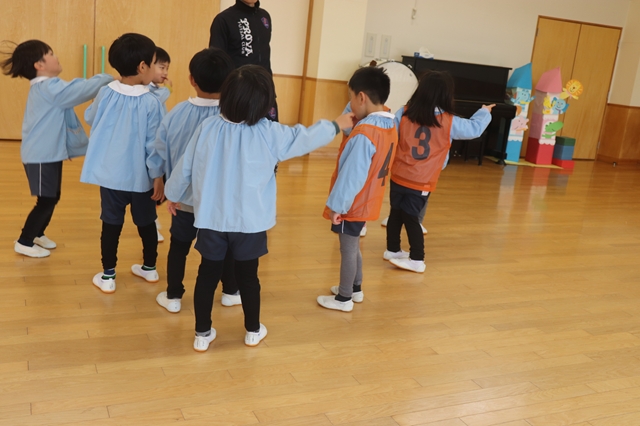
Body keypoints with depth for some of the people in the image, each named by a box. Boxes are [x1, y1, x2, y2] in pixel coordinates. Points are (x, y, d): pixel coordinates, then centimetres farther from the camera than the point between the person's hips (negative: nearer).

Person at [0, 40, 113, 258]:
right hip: (42, 156, -10)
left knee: (52, 198, 18)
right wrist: (107, 78, -11)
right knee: (46, 200, -1)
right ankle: (24, 242, 13)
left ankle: (37, 234, 34)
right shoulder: (50, 88, -20)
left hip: (48, 154, 10)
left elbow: (75, 89, 11)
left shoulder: (45, 87, 15)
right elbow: (82, 89, -23)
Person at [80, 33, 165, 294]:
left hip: (111, 175, 2)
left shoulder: (105, 93, -6)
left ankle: (107, 276, 17)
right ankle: (150, 268, 32)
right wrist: (158, 176, -4)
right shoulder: (151, 102, -15)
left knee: (111, 223, 10)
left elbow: (90, 119, 13)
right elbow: (154, 143, -12)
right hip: (141, 177, -2)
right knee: (146, 222, 16)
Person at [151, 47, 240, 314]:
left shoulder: (177, 113, -11)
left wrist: (171, 185, 14)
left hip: (185, 196, 2)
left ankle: (173, 297, 27)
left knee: (179, 245, 18)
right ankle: (231, 292, 33)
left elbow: (160, 152, -1)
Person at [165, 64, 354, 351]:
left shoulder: (207, 127, -7)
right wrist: (337, 125, 14)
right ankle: (253, 331, 31)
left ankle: (202, 333, 23)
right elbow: (306, 138, -3)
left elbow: (186, 166, 3)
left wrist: (174, 194, 20)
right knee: (248, 275, 14)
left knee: (208, 274, 12)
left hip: (211, 217, 2)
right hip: (250, 221, -2)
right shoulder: (269, 133, -14)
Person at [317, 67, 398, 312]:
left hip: (352, 205, -8)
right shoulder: (390, 127, 2)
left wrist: (337, 205, -18)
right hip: (367, 202, 9)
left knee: (348, 250, 6)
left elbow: (352, 175, -24)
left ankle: (344, 299, 20)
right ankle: (355, 289, 38)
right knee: (353, 247, 23)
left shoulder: (364, 133, -25)